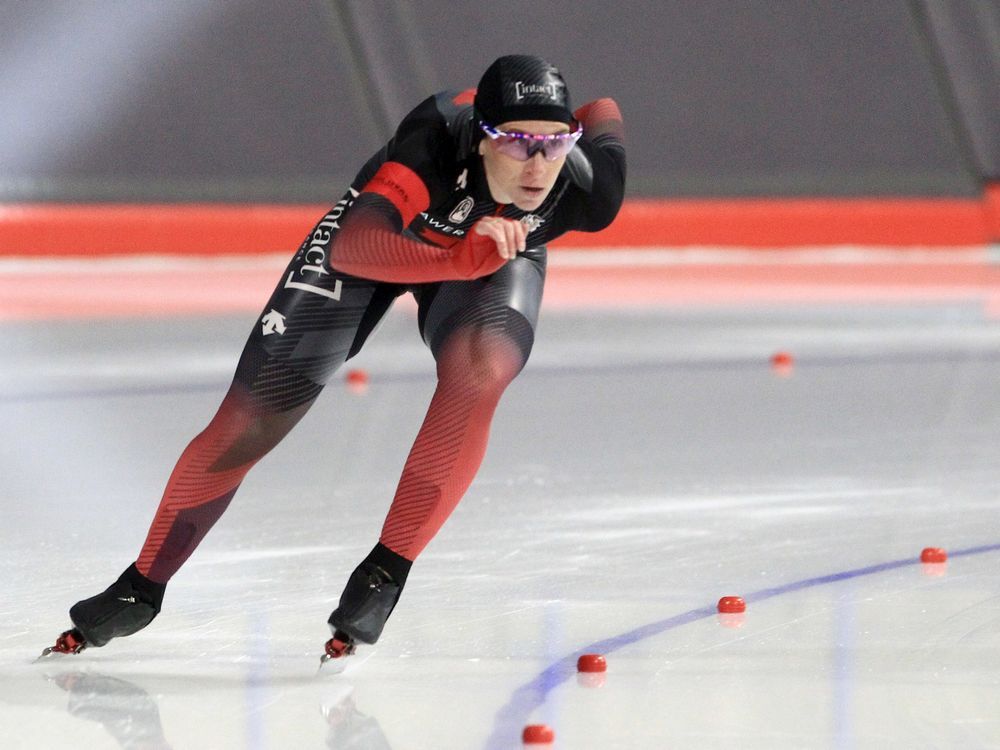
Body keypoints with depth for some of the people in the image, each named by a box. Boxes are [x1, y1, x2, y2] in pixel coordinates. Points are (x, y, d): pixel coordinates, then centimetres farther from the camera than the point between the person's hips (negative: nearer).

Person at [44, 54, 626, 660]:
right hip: (382, 231, -1)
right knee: (253, 417, -3)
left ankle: (385, 573, -22)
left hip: (497, 251, 1)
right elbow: (351, 247, -56)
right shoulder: (438, 135, -43)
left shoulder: (585, 190, -33)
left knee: (482, 365, -33)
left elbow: (604, 114, -8)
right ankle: (143, 587, 17)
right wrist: (462, 258, -70)